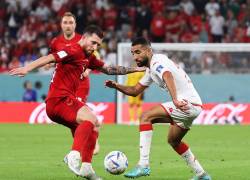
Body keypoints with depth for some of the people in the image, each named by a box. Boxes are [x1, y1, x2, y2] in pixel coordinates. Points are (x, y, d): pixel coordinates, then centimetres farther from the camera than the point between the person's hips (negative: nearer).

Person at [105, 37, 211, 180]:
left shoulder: (158, 62, -13)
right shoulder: (151, 69, 19)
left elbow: (168, 77, -34)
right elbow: (135, 91, 24)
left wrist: (175, 100, -52)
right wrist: (116, 86, 5)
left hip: (189, 103, -11)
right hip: (193, 107, 11)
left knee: (146, 117, -16)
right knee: (173, 140, 26)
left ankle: (143, 165, -21)